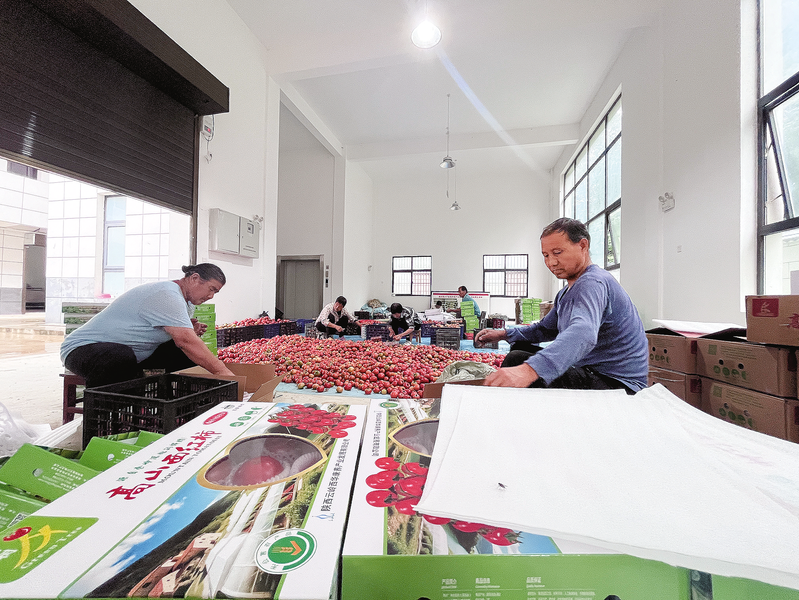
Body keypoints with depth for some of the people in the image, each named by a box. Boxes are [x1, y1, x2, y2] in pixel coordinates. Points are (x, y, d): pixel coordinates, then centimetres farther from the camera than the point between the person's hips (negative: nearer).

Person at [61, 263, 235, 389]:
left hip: (129, 352, 9)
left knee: (183, 353, -3)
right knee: (124, 359, -40)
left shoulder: (184, 301, 7)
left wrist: (190, 332, -11)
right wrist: (222, 371, -34)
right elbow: (185, 341, -34)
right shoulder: (167, 295, -25)